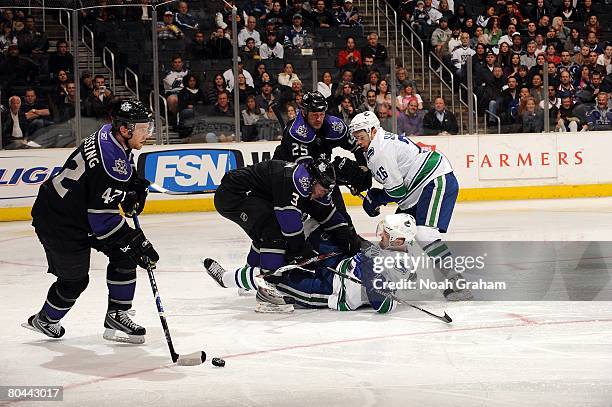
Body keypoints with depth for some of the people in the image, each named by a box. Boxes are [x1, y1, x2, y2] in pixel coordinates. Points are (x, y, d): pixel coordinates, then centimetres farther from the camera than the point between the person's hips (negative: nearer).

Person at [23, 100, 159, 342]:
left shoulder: (112, 135, -5)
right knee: (74, 279, 7)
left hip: (82, 211, 9)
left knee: (124, 255, 2)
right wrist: (138, 245, -27)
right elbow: (103, 218, -31)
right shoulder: (110, 158, -33)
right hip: (58, 221, -9)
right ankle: (45, 320, 33)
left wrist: (135, 186, 3)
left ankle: (117, 315, 9)